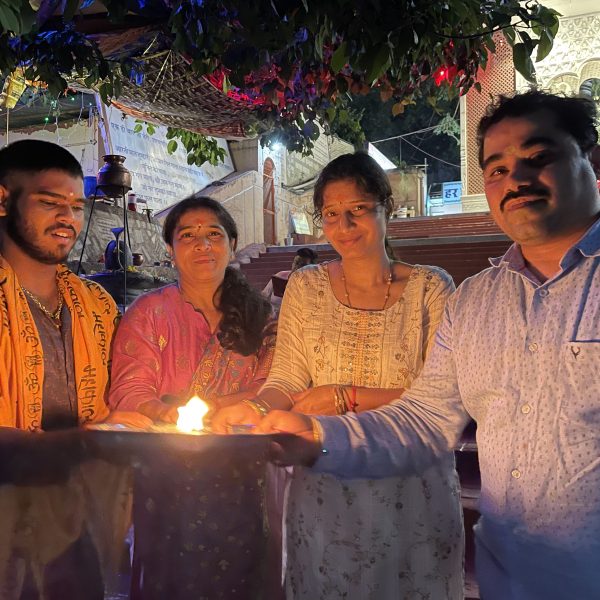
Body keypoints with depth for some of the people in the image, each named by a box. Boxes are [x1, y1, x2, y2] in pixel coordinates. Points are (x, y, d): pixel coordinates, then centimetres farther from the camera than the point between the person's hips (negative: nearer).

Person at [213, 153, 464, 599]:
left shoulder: (431, 287, -3)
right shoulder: (305, 288, 3)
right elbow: (287, 380, 0)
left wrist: (345, 397, -14)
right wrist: (257, 408, -22)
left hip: (411, 489, -1)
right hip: (323, 490, 2)